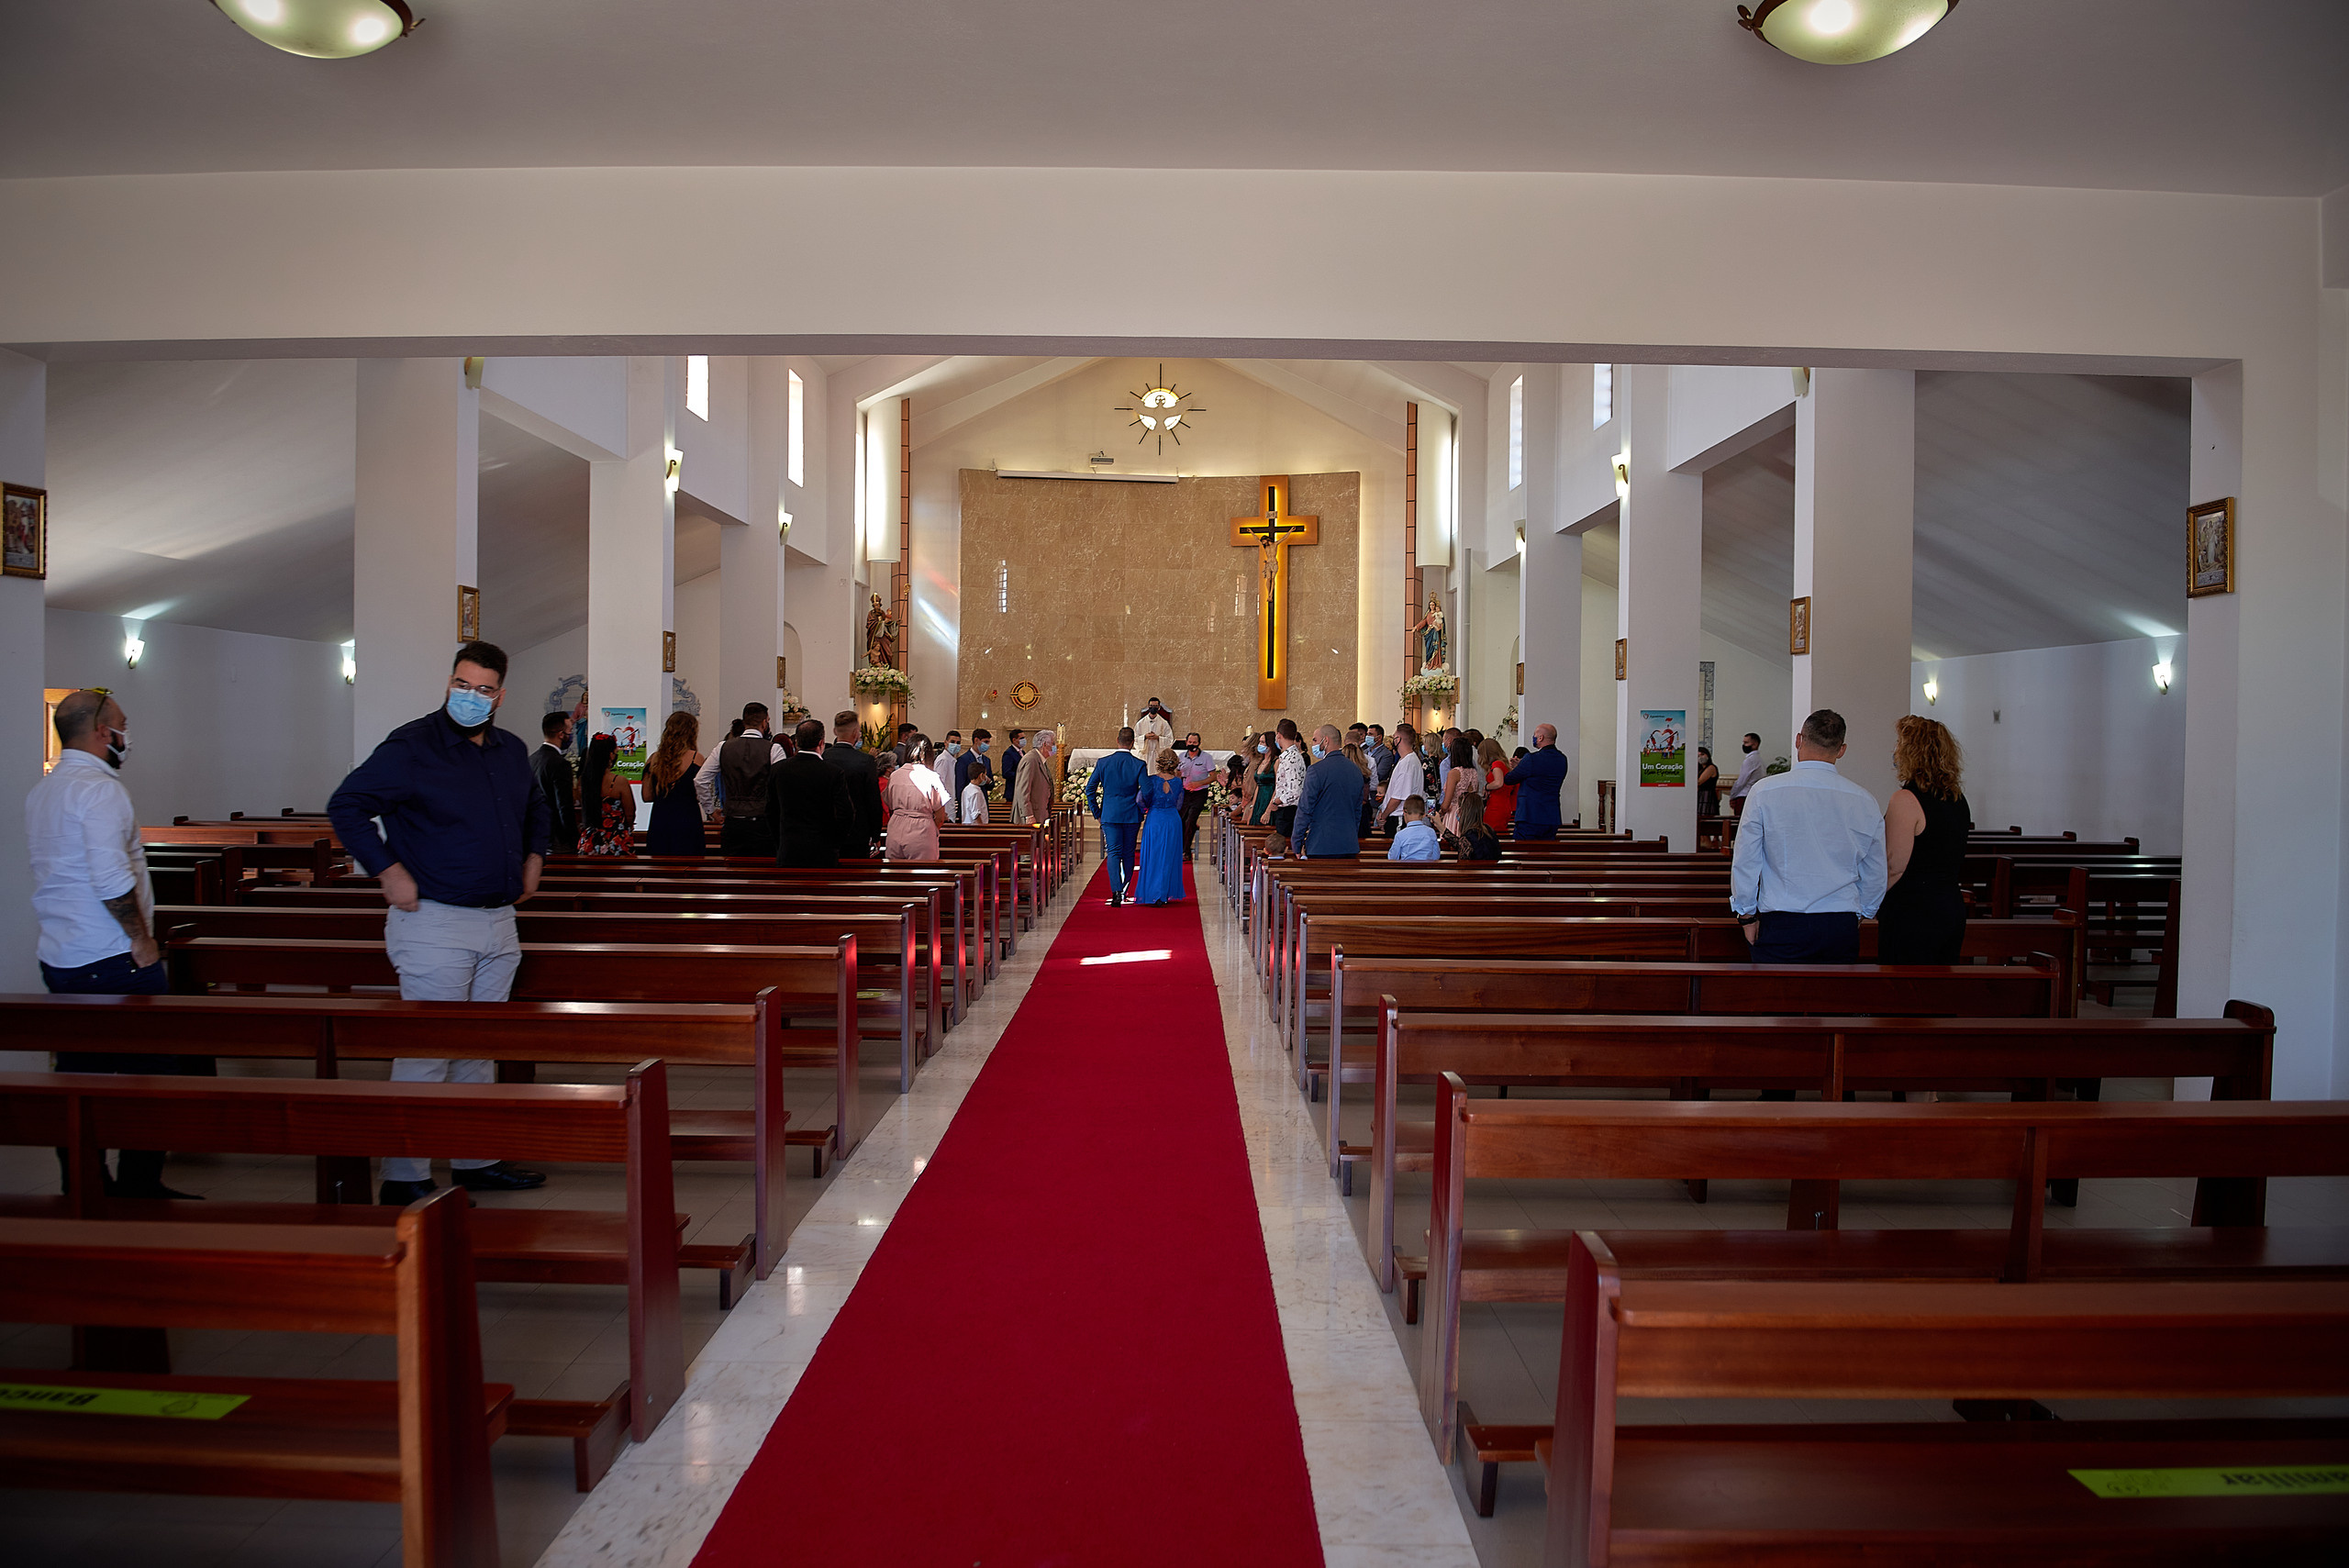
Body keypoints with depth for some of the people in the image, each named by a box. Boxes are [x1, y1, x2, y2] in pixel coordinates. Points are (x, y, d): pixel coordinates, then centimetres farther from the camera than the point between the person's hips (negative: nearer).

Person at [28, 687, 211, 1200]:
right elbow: (111, 878, -25)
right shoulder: (100, 788, -15)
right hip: (113, 960, -9)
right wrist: (141, 937, -15)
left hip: (57, 959, 9)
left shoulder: (40, 792, 16)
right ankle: (140, 1185, 3)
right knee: (151, 1070, 0)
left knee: (78, 1079, 12)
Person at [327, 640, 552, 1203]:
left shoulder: (511, 751, 12)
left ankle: (476, 1161, 25)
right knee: (426, 1052, -5)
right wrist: (389, 871, -16)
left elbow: (536, 809, 31)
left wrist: (533, 857, 17)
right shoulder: (411, 746, -10)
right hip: (435, 921, -7)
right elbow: (345, 806, -12)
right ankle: (404, 1179, 3)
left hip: (498, 923, 7)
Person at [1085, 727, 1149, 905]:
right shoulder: (1139, 765, -6)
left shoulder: (1103, 763, -2)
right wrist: (1140, 812, 7)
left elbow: (1090, 789, 0)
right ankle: (1126, 891, 24)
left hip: (1109, 815, 0)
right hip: (1132, 816, 0)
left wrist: (1097, 813, 9)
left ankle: (1116, 891, -18)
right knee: (1128, 854, 12)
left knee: (1113, 853, -2)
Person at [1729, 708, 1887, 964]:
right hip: (1842, 928, 3)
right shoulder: (1864, 801, 1)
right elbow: (1876, 875, 11)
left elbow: (1745, 863, -2)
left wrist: (1747, 915, 10)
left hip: (1781, 925, -3)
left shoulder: (1764, 792, -6)